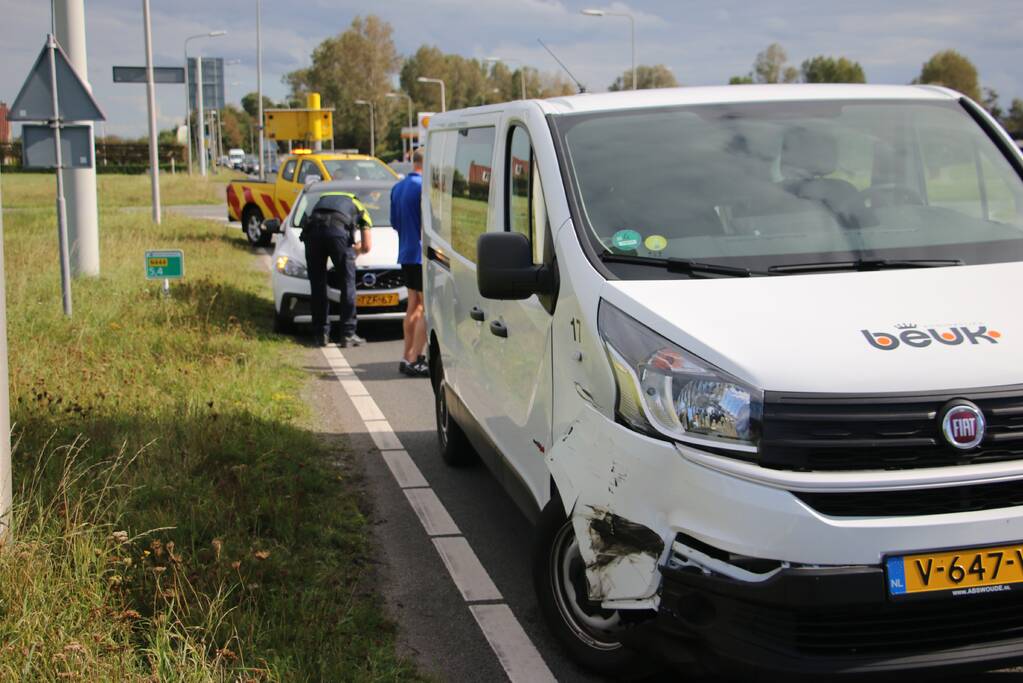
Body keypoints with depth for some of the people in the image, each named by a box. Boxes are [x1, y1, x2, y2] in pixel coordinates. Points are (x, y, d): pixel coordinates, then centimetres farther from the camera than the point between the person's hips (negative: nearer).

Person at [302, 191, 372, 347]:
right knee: (347, 283, 7)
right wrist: (354, 250, 48)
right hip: (338, 230, -3)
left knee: (317, 285, 11)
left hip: (312, 230, 3)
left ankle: (321, 334, 13)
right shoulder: (360, 208, 33)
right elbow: (367, 246, 26)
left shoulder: (322, 198, 43)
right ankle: (348, 335, 5)